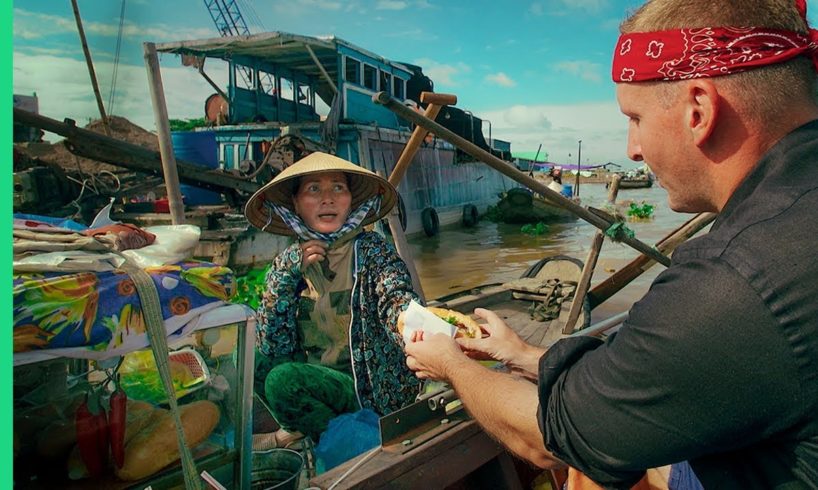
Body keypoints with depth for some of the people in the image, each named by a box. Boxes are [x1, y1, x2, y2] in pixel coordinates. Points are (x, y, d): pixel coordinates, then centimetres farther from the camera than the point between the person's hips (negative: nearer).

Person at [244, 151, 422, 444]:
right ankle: (301, 428, 8)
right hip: (312, 377, 5)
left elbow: (397, 297, -28)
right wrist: (287, 274, -17)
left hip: (370, 387, -4)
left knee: (283, 379, -24)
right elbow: (269, 346, -5)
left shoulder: (370, 249, -9)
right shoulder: (287, 262, 1)